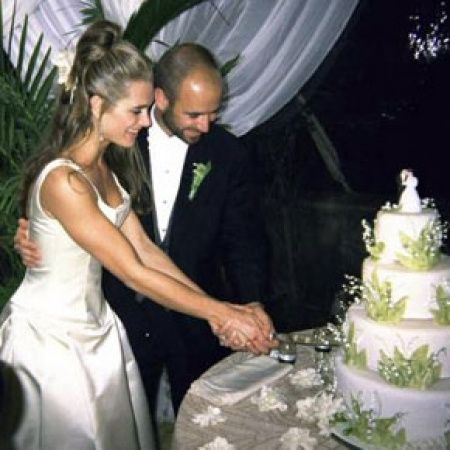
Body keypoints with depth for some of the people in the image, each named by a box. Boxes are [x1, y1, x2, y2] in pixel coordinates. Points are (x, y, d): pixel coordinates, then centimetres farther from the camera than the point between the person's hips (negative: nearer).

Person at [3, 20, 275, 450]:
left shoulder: (104, 165, 2)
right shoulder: (63, 181, -27)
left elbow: (144, 248, 0)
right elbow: (134, 273, -25)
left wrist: (214, 307, -6)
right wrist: (222, 313, -19)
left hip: (94, 326, 8)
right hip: (50, 336, -8)